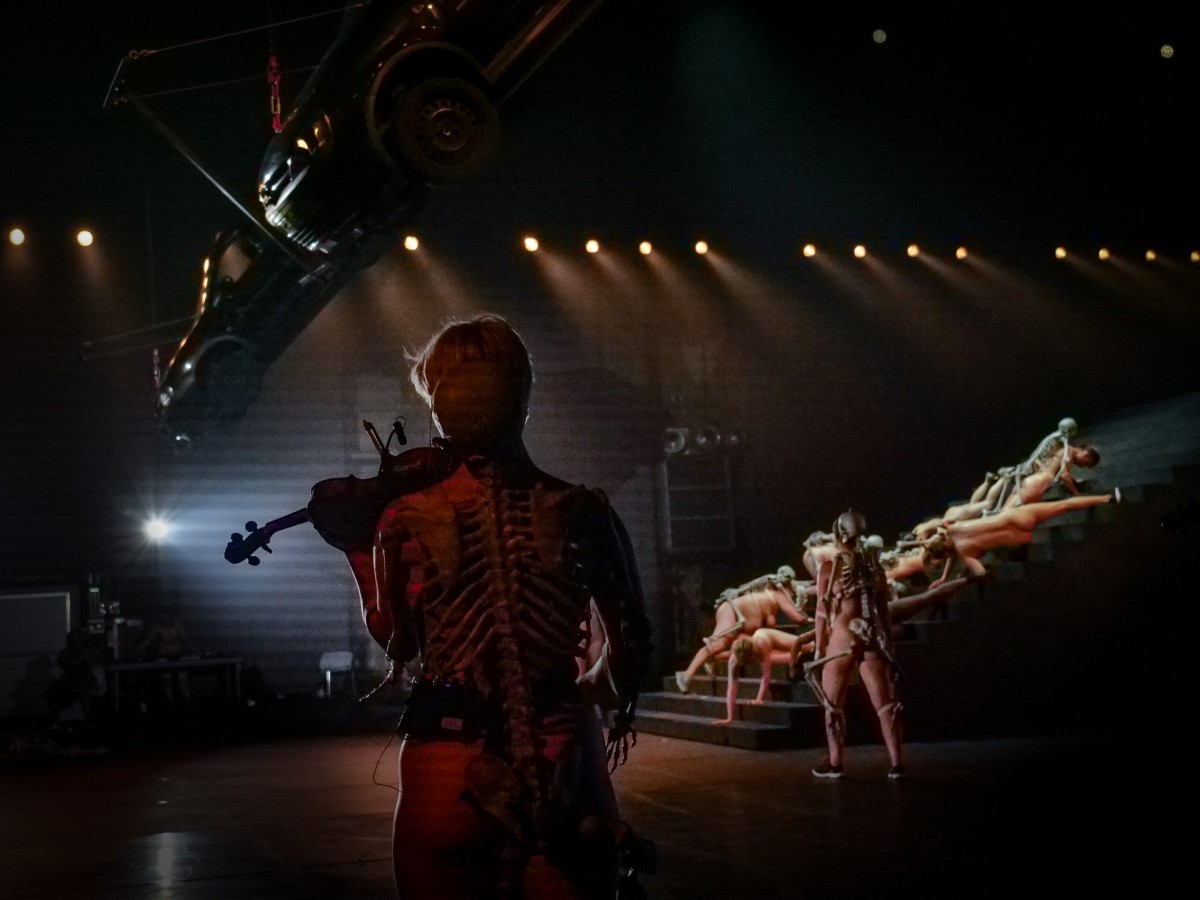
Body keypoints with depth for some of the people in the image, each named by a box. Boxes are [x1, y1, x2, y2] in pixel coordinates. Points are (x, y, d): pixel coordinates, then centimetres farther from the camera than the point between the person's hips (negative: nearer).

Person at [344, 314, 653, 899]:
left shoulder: (406, 519, -6)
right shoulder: (583, 512, -3)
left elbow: (395, 641, 5)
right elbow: (629, 643, 5)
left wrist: (357, 552, 18)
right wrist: (617, 705, 24)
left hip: (449, 767, 0)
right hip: (564, 767, 1)